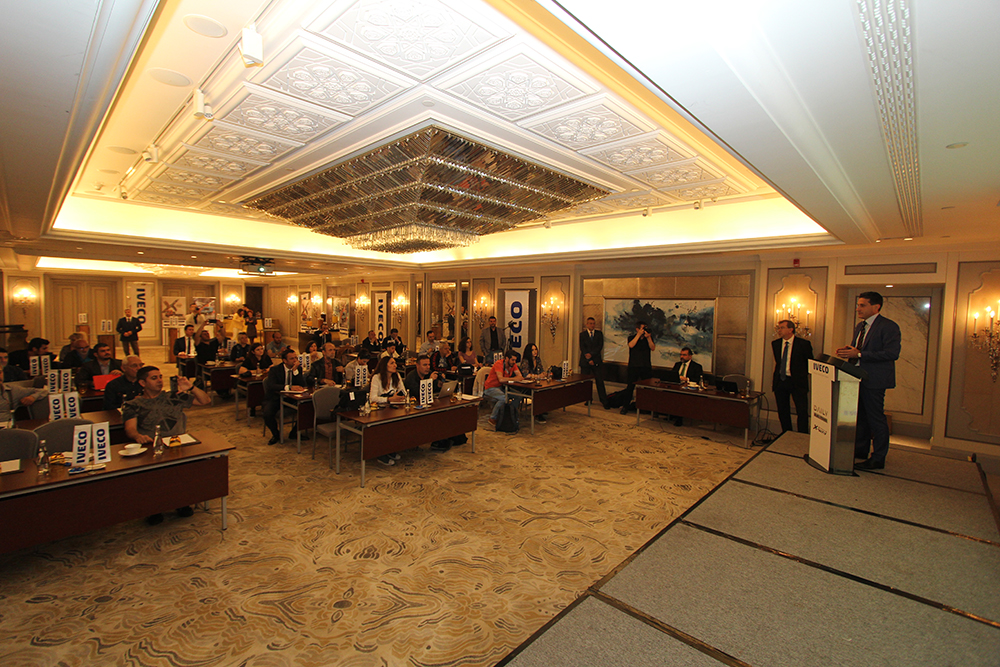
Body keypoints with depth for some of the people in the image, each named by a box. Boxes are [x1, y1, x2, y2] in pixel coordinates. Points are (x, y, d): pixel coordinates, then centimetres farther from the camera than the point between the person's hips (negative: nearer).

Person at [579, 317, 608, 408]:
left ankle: (604, 401, 2)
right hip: (585, 361, 0)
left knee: (600, 381, -3)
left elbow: (600, 346, -2)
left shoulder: (599, 334, 8)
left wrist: (591, 354, -14)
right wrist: (588, 360, -11)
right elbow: (582, 348, -2)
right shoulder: (582, 334, 5)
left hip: (597, 360, 0)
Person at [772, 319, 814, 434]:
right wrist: (776, 376, 15)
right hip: (780, 380, 4)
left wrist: (802, 375, 4)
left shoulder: (803, 344, -6)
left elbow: (810, 363, 5)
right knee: (783, 411, 9)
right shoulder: (775, 343, 7)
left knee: (802, 411, -6)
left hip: (797, 381, -4)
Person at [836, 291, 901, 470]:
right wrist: (849, 350, 0)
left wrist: (859, 354, -24)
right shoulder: (860, 326, 15)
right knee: (861, 416, 17)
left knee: (876, 419, -1)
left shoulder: (889, 327, -11)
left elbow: (892, 353, -21)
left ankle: (878, 459, 9)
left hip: (875, 381, -9)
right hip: (859, 379, 9)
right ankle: (860, 450, 30)